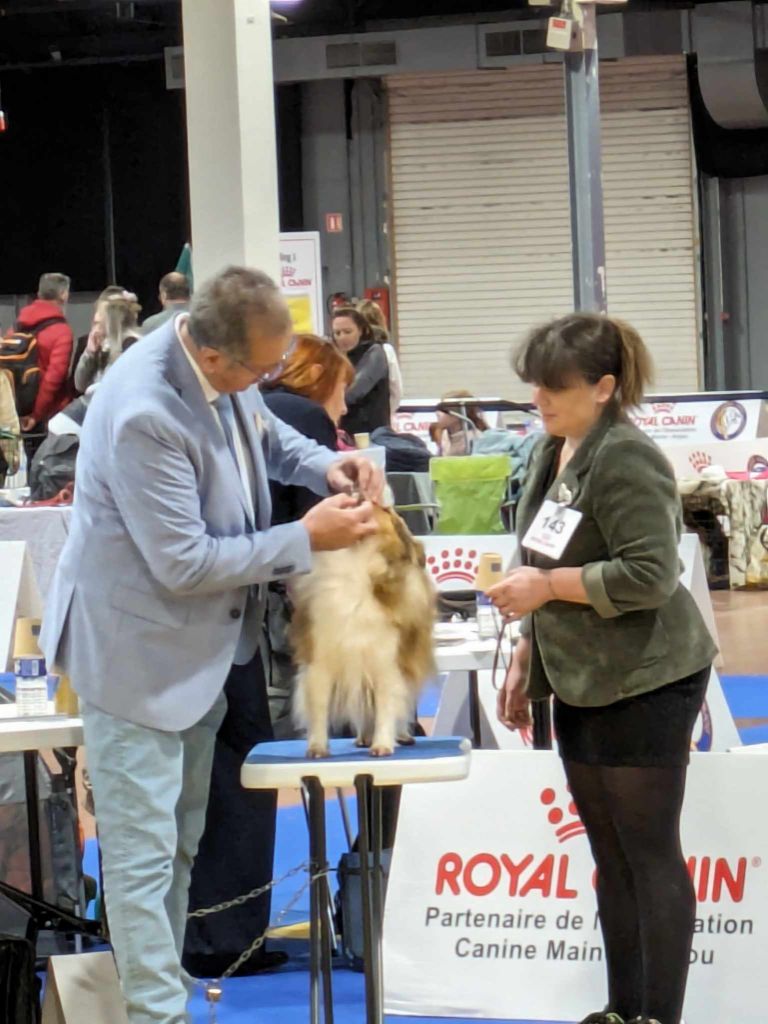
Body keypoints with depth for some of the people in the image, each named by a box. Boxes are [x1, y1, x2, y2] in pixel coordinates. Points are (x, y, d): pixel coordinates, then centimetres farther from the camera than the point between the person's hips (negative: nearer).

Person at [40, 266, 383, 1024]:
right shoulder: (145, 414, -32)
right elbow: (184, 563, -26)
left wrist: (323, 466, -4)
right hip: (138, 653, -9)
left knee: (178, 842, 20)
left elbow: (263, 433, 16)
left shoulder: (226, 371, -7)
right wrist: (307, 539, -20)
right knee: (144, 853, -1)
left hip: (201, 644, 9)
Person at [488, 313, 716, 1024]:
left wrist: (549, 585, -20)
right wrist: (526, 658, 20)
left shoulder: (625, 460, -18)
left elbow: (651, 574, -24)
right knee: (611, 856, 14)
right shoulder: (552, 452, 11)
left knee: (650, 853, -3)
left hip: (644, 685, -9)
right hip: (582, 684, 9)